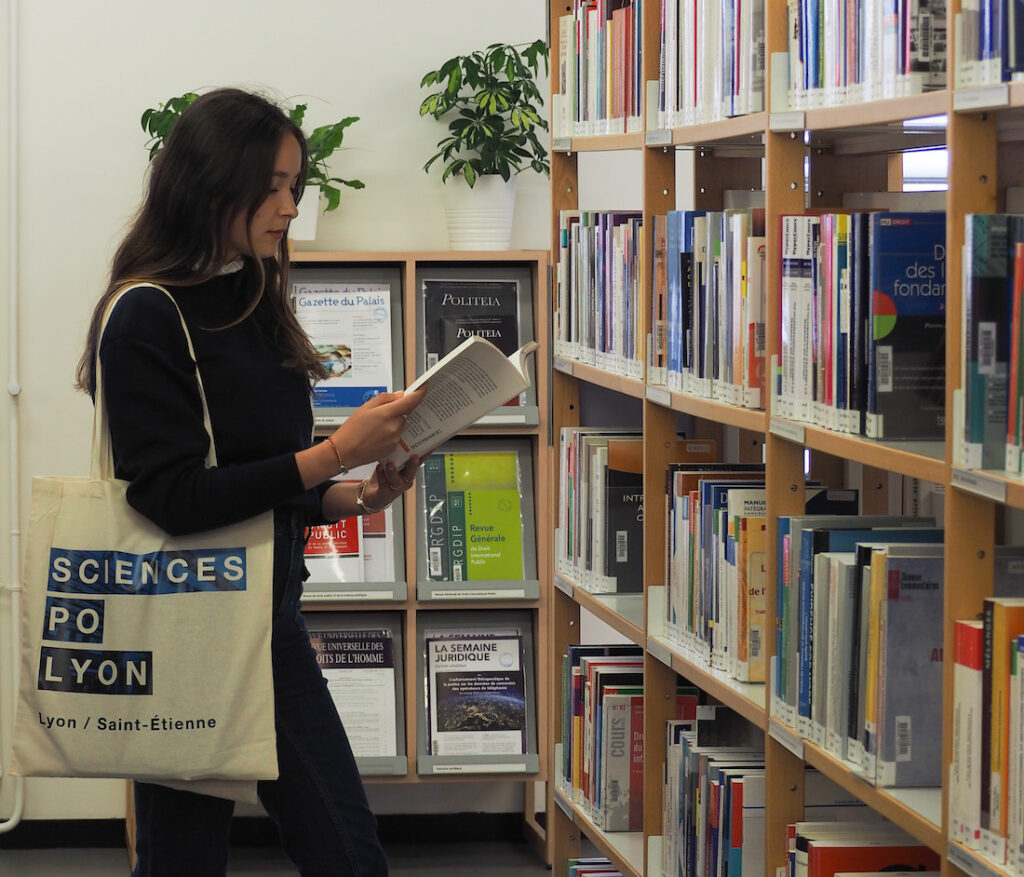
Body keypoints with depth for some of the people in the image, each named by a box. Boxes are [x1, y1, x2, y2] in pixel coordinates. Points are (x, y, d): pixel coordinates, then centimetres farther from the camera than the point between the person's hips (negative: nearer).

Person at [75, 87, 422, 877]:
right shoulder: (146, 317, -13)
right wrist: (333, 455, -22)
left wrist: (355, 498, 0)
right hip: (184, 637, -8)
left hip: (272, 618, 8)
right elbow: (173, 497, -20)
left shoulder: (254, 305, 12)